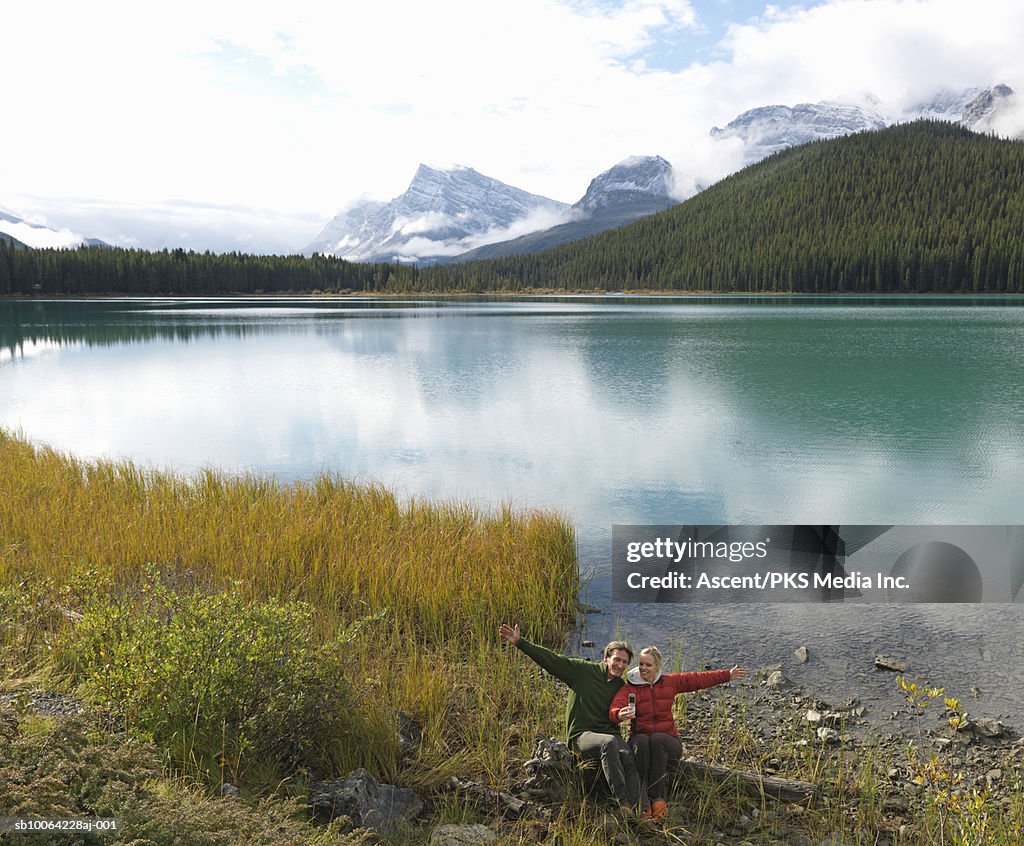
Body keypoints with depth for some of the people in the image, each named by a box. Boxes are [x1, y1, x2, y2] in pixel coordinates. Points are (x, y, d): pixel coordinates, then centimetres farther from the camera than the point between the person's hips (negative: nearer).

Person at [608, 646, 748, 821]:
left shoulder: (669, 682, 9)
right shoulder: (629, 688, -1)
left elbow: (699, 679, 7)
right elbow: (614, 710, -18)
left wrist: (728, 675, 3)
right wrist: (620, 715, -43)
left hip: (667, 740, 1)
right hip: (640, 739, -1)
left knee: (657, 739, -33)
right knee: (641, 741, -35)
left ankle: (656, 797, -31)